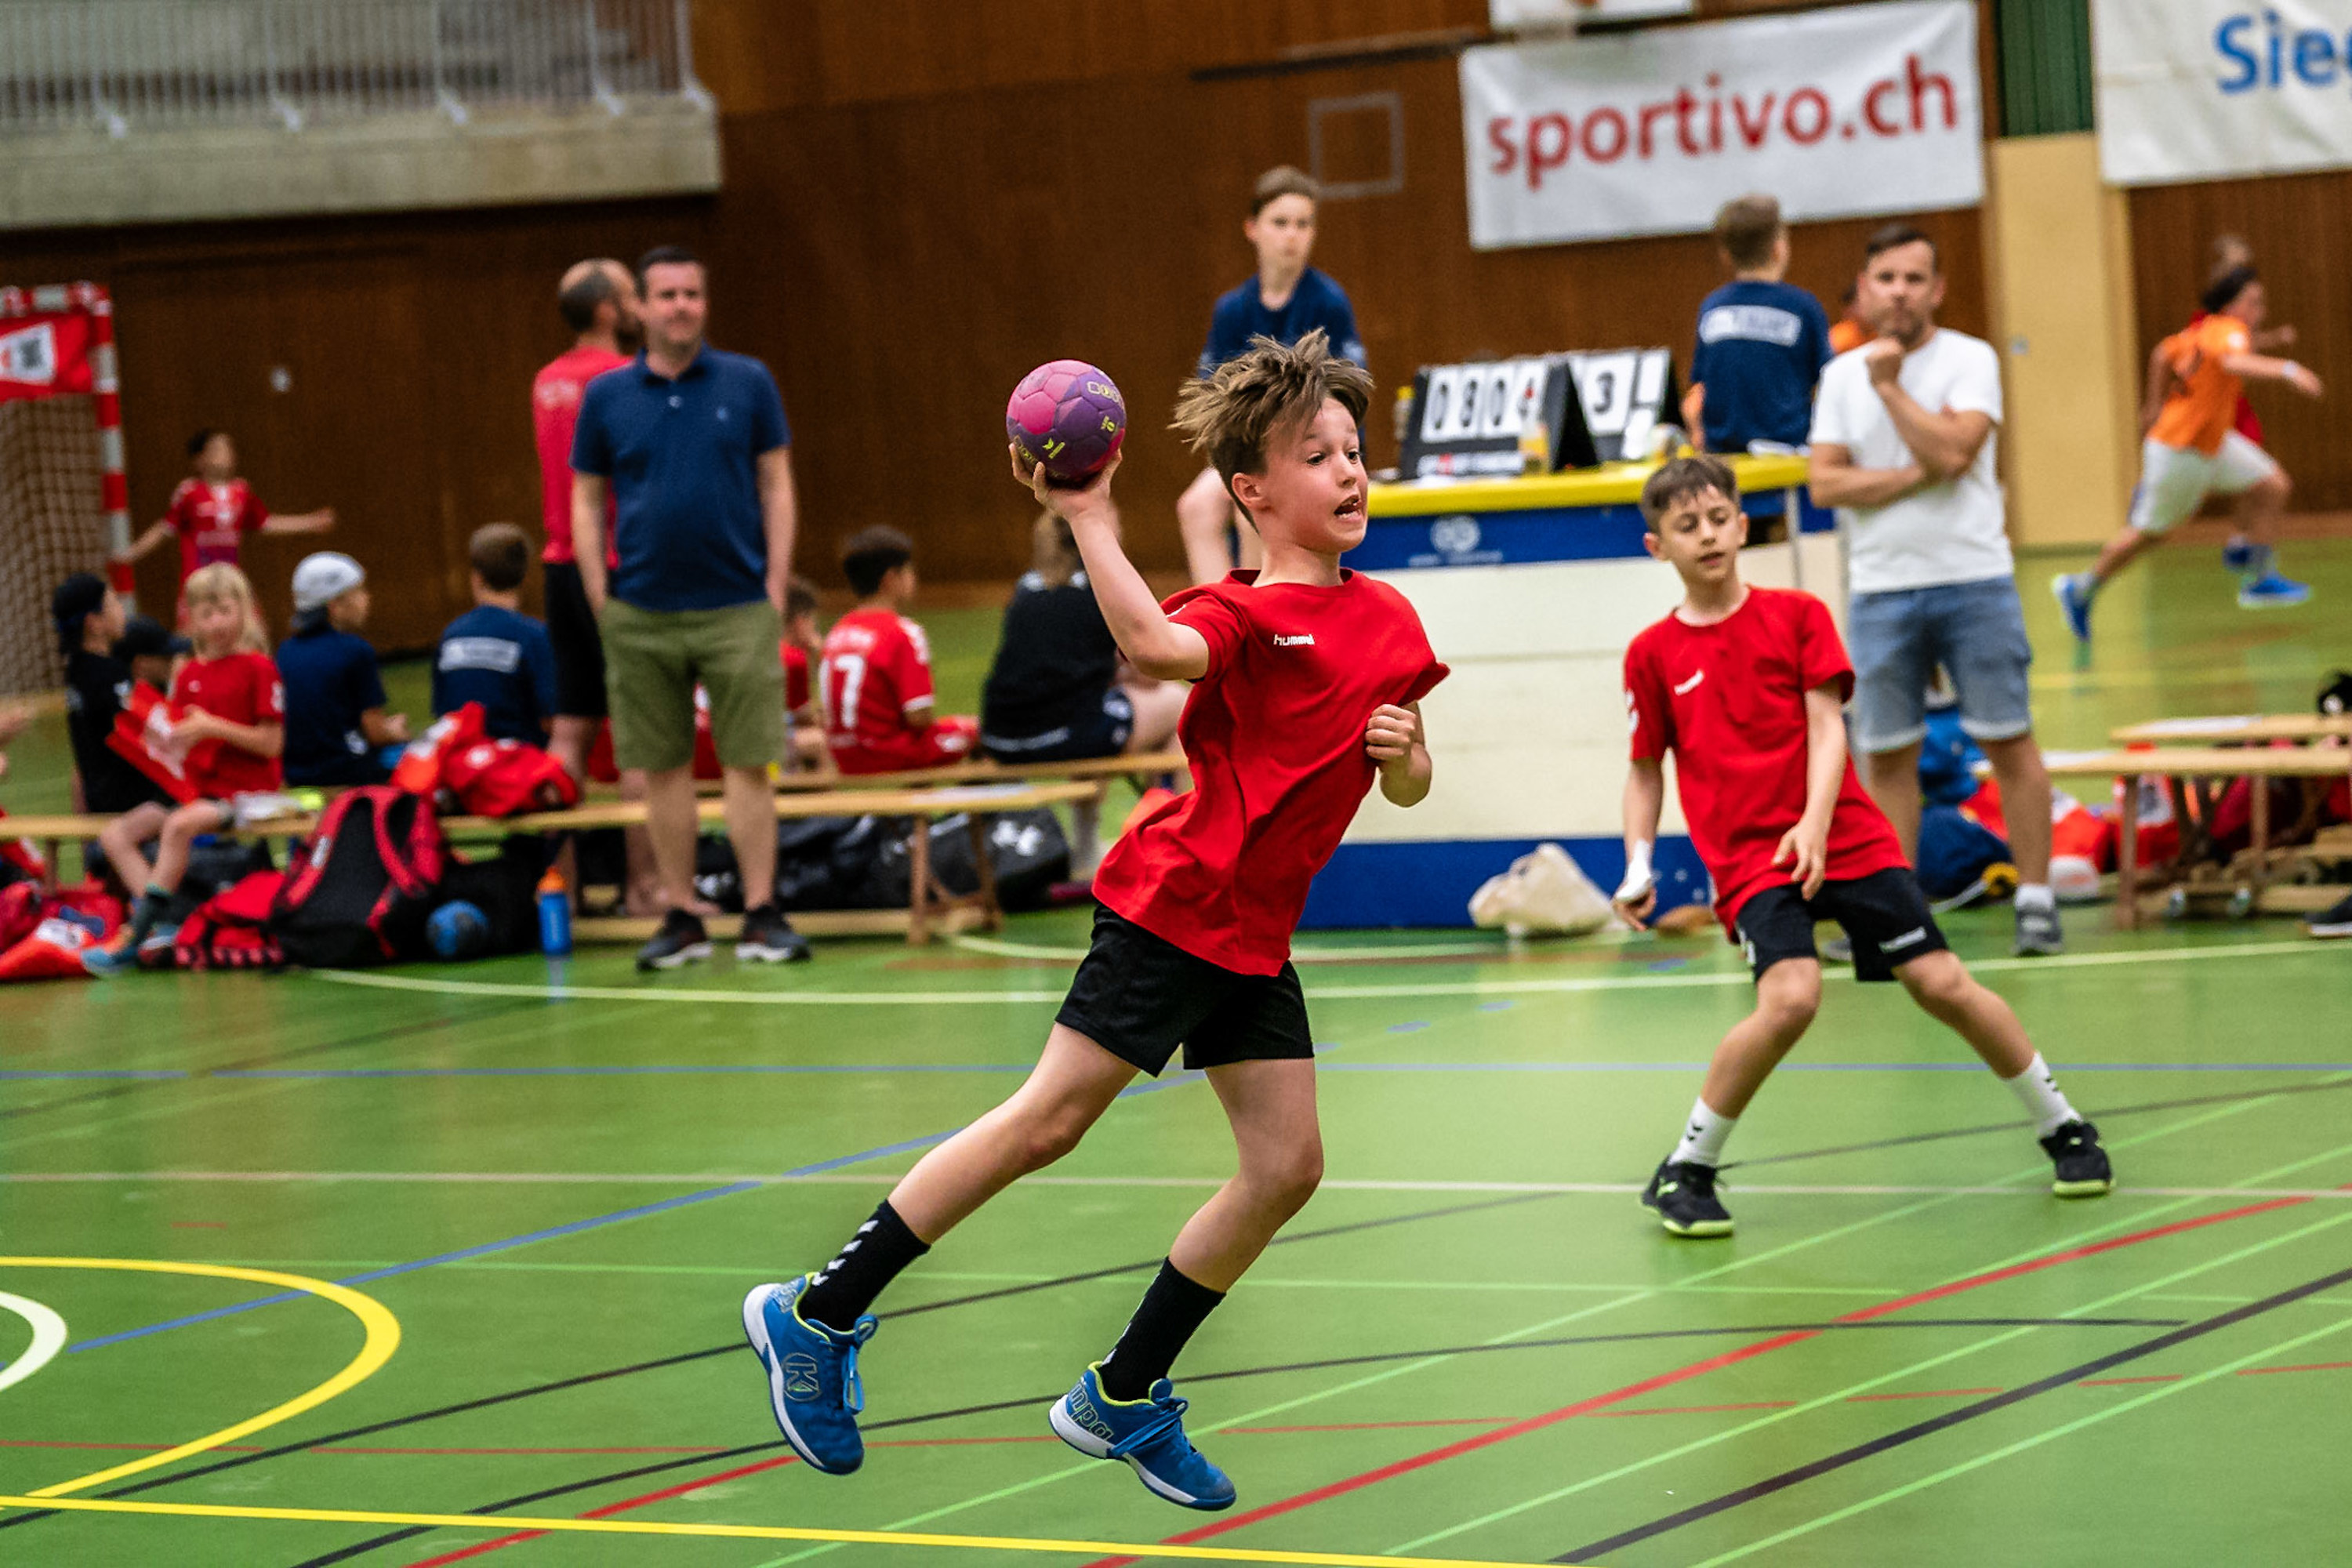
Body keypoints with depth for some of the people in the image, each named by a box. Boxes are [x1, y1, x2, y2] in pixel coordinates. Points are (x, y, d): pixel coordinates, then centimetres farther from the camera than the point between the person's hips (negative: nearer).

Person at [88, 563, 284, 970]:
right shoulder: (189, 675, 13)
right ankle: (161, 925, -23)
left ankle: (132, 939, -35)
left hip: (246, 791, -8)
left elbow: (272, 743, -11)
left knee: (179, 826, -35)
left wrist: (213, 727, -18)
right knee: (115, 835, -9)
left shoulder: (257, 668, -5)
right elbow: (184, 744, 14)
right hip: (198, 788, 8)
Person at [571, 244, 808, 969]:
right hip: (641, 615, 1)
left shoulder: (748, 384, 3)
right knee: (663, 769, 5)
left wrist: (776, 586, -2)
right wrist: (601, 602, 2)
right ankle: (681, 917, 12)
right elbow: (587, 502, 9)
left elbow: (776, 486, 5)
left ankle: (760, 914, 0)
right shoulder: (606, 397, 4)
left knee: (748, 762, -4)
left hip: (737, 607, -1)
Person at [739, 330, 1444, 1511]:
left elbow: (1404, 786, 18)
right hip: (1171, 904, -7)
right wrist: (1086, 519, -32)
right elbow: (1153, 646, -37)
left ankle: (1125, 1398, 15)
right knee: (1049, 1121, -8)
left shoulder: (1386, 619, 8)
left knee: (1287, 1167, 3)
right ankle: (818, 1317, 1)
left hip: (1253, 942, 7)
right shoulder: (1247, 615, -13)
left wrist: (1402, 754, -5)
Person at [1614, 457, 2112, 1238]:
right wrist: (1638, 864, -2)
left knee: (1942, 983, -4)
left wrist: (1814, 824, -18)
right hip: (1748, 858, -1)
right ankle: (1685, 1171, -11)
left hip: (1847, 839, 1)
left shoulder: (1797, 615, 4)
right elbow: (1646, 770, 13)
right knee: (1790, 997, -26)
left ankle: (2062, 1127, 16)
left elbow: (1827, 727, -3)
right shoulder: (1653, 655, 4)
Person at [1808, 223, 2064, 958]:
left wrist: (1888, 385, -11)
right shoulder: (1842, 375, 9)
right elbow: (1826, 484, -1)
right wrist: (1921, 473, -10)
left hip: (1973, 579, -3)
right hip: (1880, 587, 3)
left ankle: (2036, 898, 4)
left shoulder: (1970, 360, -1)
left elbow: (1952, 451, -16)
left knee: (2009, 741, -2)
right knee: (1887, 756, 4)